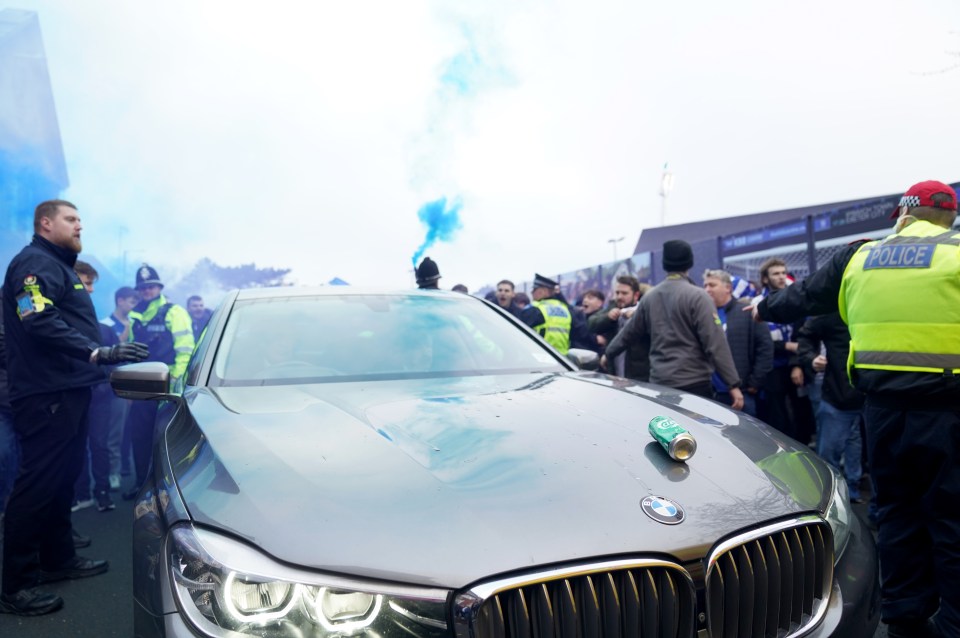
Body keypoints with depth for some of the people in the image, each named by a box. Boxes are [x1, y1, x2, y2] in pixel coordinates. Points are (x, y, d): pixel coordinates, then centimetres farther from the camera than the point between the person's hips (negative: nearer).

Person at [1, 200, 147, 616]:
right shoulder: (35, 263, -10)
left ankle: (58, 559, 27)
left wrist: (103, 357, 28)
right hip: (46, 393, -11)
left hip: (69, 389, 11)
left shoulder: (60, 267, 24)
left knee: (62, 480, 16)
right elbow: (41, 323, -23)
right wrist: (97, 353, -30)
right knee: (38, 484, -8)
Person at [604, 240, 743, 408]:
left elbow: (630, 332, 19)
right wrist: (733, 384, -12)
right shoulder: (697, 296, -9)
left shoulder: (649, 297, 8)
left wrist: (608, 353, 36)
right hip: (693, 382, -5)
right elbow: (715, 344, -14)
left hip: (659, 382, 6)